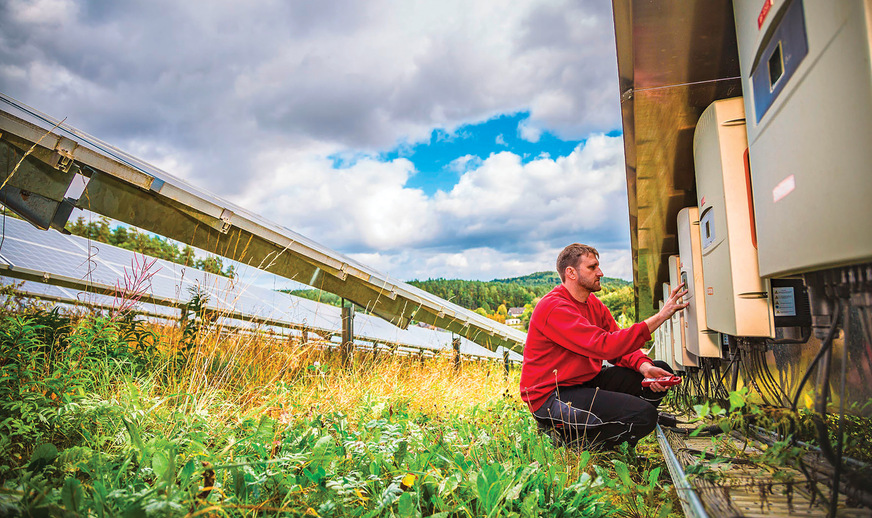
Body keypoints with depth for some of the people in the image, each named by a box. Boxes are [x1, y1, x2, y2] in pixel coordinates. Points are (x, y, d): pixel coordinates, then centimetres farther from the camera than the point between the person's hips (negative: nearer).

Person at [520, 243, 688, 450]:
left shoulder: (593, 303, 10)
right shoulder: (554, 308, -21)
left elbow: (621, 347, 7)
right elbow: (606, 346, -30)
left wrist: (644, 367, -16)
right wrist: (660, 316, -27)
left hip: (587, 382, 10)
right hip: (552, 397, -10)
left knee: (662, 373, 3)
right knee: (644, 415, -21)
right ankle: (566, 435, -4)